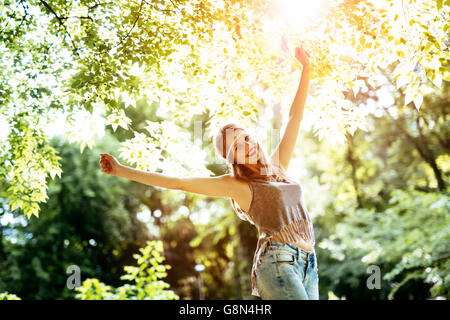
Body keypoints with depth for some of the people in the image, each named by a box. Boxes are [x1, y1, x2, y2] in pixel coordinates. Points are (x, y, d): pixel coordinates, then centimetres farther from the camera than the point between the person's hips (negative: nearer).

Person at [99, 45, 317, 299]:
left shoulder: (277, 168, 19)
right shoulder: (235, 184, 5)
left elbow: (295, 116, 23)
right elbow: (178, 182, 3)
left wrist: (306, 69, 24)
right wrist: (122, 171, 2)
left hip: (308, 265, 6)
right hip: (277, 261, -6)